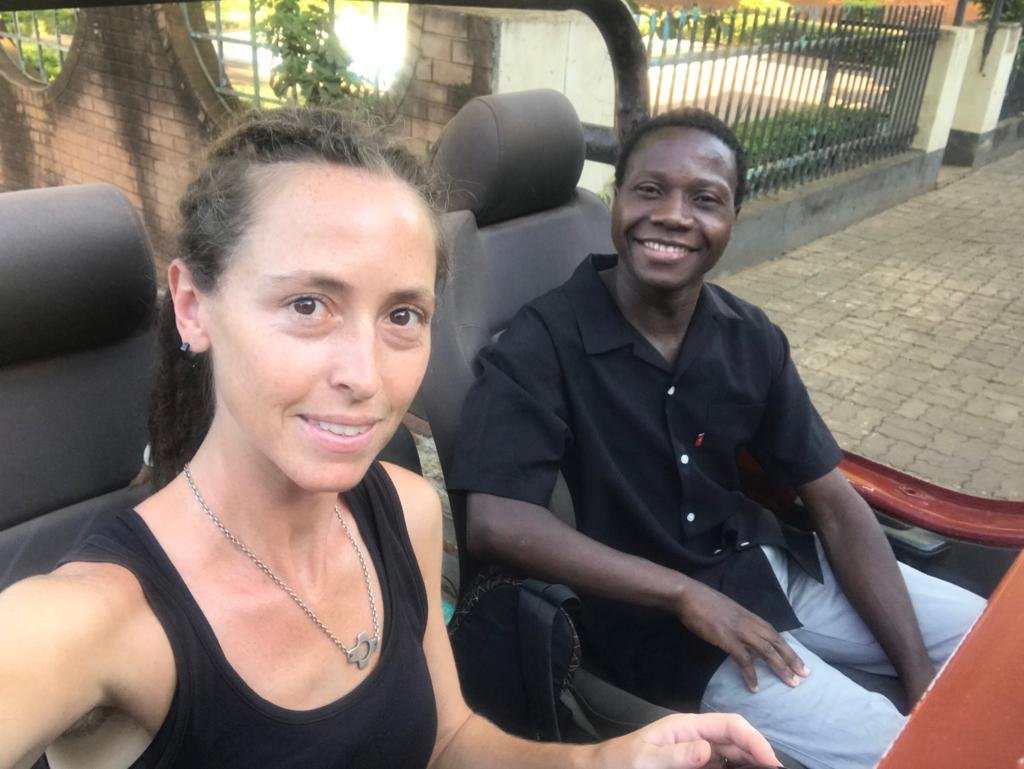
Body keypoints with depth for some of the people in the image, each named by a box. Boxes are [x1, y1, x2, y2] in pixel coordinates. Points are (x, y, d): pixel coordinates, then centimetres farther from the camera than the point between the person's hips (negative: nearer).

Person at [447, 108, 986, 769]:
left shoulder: (752, 338, -3)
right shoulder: (545, 342, -19)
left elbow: (835, 503, 0)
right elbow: (495, 522, -30)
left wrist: (920, 671, -8)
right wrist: (686, 594, -24)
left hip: (767, 564, 6)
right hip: (649, 614, -6)